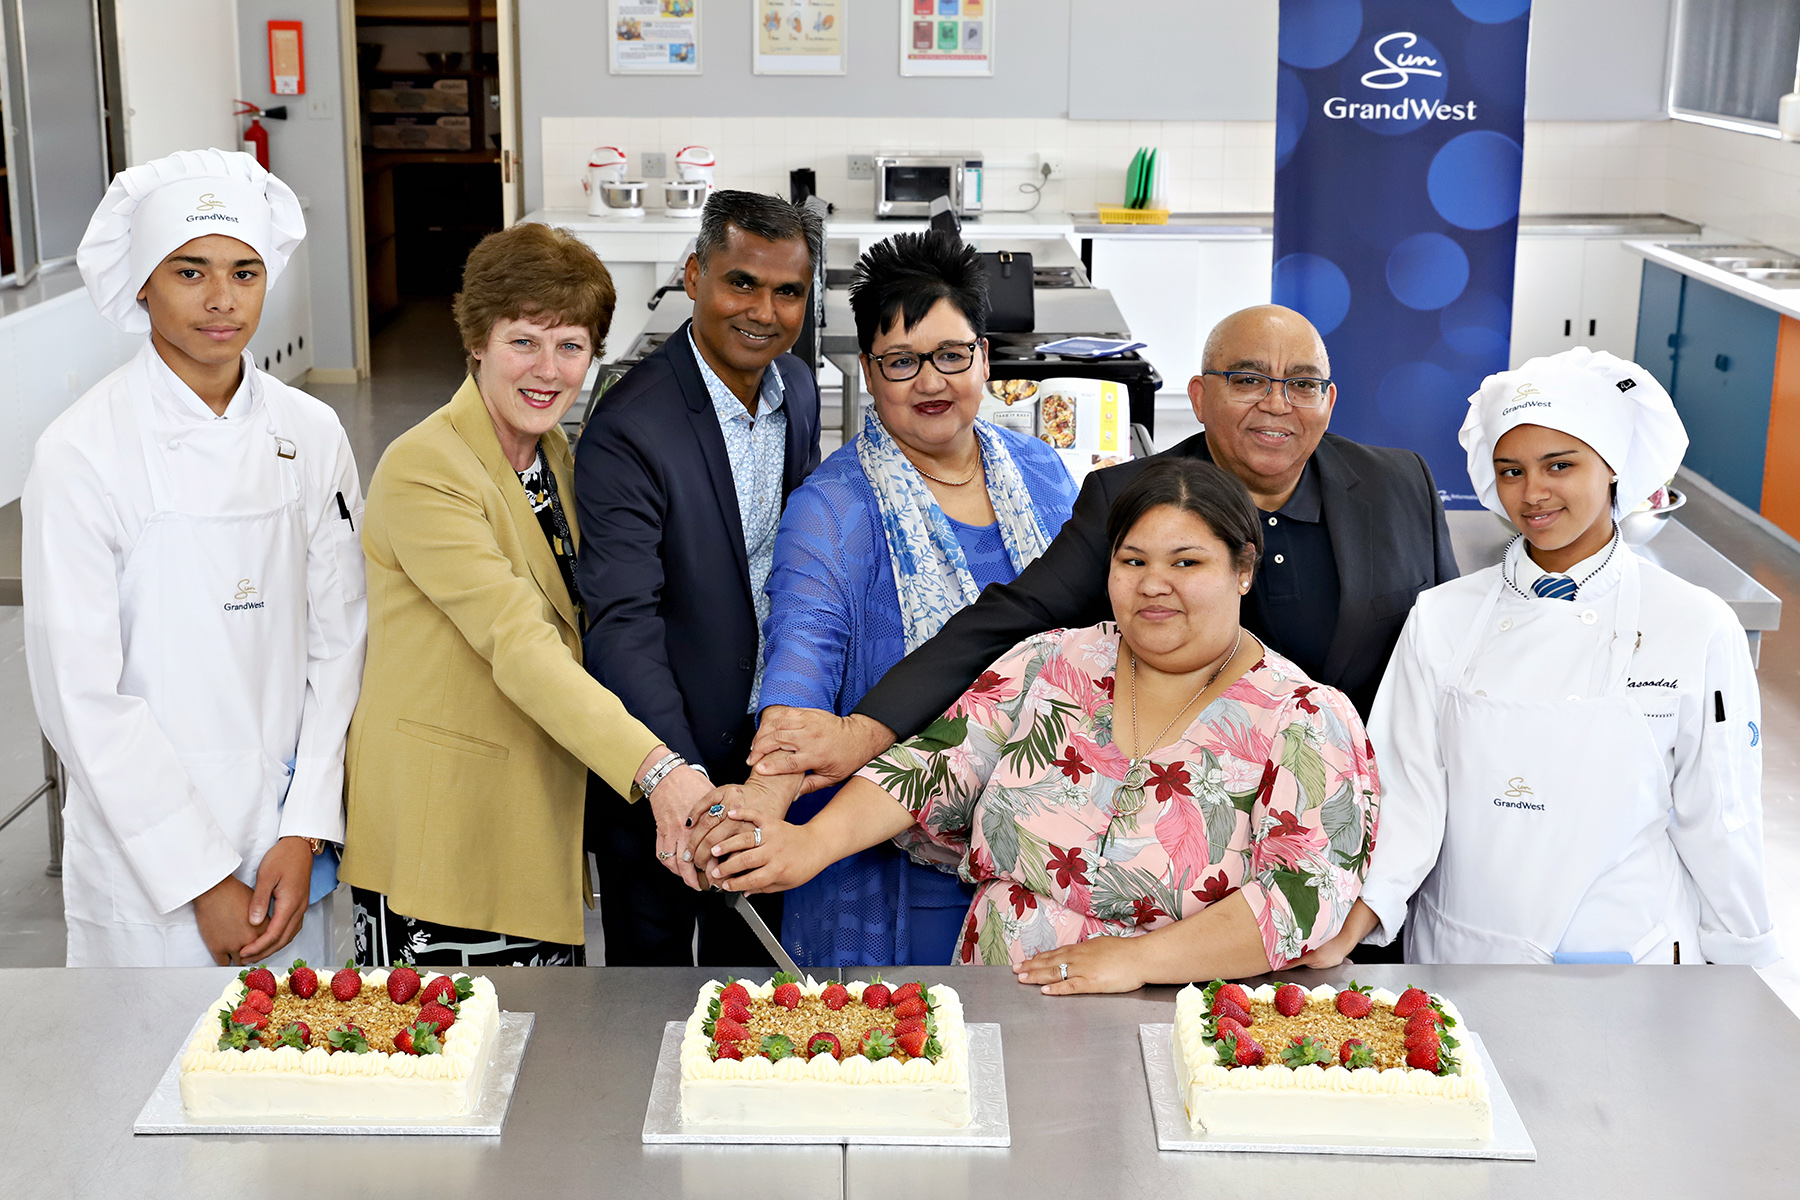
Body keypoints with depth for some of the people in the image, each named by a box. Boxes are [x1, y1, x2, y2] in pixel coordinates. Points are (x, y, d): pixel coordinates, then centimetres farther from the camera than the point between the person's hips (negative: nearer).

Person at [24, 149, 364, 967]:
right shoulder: (81, 455, -11)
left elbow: (337, 639, 3)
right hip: (145, 863, -3)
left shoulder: (311, 435, 2)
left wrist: (304, 834, -5)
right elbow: (80, 697, -12)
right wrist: (203, 880, -12)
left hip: (290, 844, 4)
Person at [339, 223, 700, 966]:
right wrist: (657, 769, -37)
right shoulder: (422, 470, -17)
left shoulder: (555, 456, 10)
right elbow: (518, 646, -27)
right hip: (439, 834, -8)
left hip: (539, 817, 8)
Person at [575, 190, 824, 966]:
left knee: (749, 950, 23)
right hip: (662, 752, -6)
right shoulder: (629, 430, -25)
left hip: (768, 732, 6)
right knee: (653, 960, 11)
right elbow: (623, 621, -32)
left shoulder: (796, 387, -1)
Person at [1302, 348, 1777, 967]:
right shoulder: (1441, 620, -3)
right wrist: (1360, 915, -18)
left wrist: (1748, 971, 6)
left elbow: (1717, 822, 0)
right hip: (1457, 956, 1)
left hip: (1626, 956, -1)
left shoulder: (1699, 630, -7)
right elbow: (1411, 793, -5)